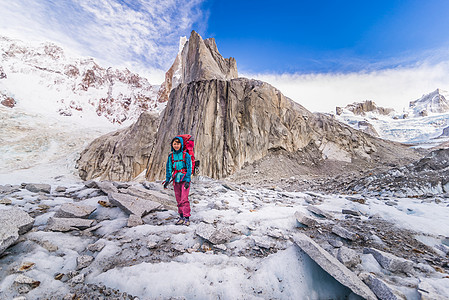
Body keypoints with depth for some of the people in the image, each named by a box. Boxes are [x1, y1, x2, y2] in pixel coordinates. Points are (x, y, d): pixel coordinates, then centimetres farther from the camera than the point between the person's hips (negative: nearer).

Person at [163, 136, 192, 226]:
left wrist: (187, 180, -15)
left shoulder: (186, 155, -5)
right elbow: (168, 169, 11)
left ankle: (187, 218, 2)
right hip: (176, 180, 4)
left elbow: (189, 168, -8)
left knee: (184, 199, -9)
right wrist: (167, 180, 5)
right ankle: (181, 217, 21)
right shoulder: (171, 156, 6)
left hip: (185, 179, -4)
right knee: (178, 199, 10)